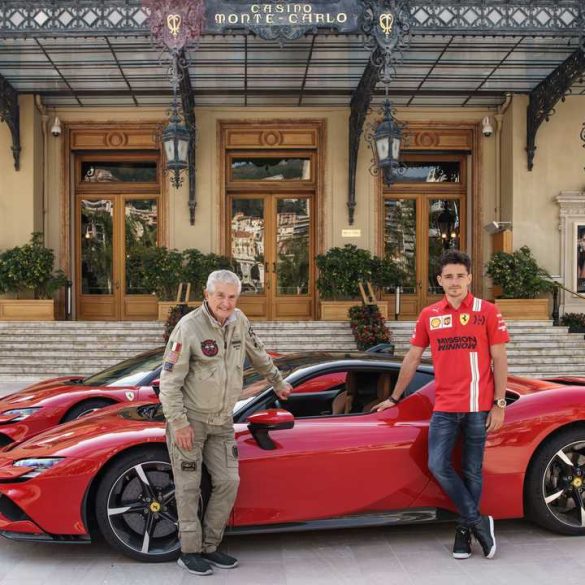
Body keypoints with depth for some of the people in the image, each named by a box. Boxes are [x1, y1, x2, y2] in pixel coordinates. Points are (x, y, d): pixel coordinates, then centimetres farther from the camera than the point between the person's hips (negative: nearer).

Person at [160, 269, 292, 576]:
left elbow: (259, 355, 20)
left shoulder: (239, 321, 1)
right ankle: (189, 551, 14)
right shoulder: (189, 327, -18)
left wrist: (278, 382, 30)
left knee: (228, 482, 4)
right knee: (189, 487, 1)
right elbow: (169, 380, -17)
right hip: (190, 419, -6)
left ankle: (209, 547, 19)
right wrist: (179, 422, -19)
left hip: (222, 421, 6)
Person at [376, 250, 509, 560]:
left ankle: (464, 529, 22)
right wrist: (394, 398, 17)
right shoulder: (429, 315, 7)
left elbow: (499, 360, 0)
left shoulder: (487, 311, -1)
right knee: (438, 465, -8)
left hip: (478, 406, -2)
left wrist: (499, 404, -6)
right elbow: (412, 358, 13)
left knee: (472, 471, 5)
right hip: (444, 407, 2)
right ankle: (478, 521, 6)